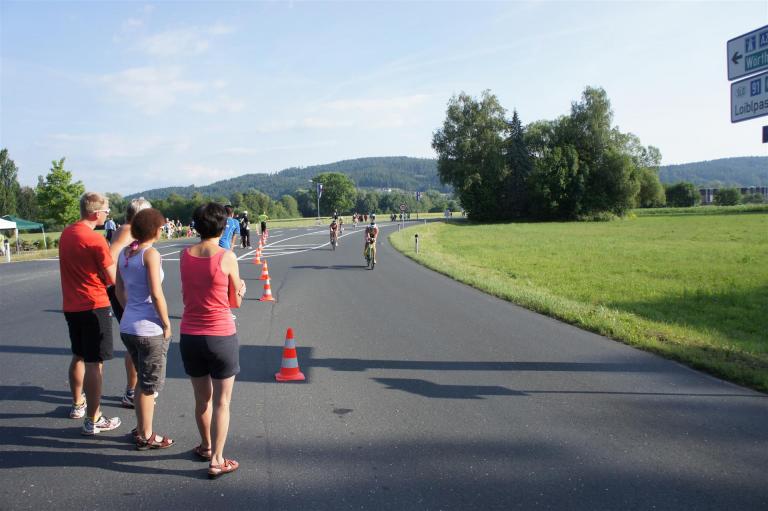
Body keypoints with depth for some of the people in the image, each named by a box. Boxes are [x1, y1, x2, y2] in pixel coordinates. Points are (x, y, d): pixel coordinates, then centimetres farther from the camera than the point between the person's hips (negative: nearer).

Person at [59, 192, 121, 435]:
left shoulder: (66, 234, 7)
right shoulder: (95, 240, -17)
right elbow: (112, 278, -14)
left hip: (71, 306, 8)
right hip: (94, 307, -8)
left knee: (78, 357, 23)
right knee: (94, 364, -3)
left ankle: (78, 404, 38)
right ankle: (93, 420, 2)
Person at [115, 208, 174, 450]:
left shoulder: (124, 253, 8)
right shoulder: (151, 253, -16)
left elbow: (119, 290, 13)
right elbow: (156, 294, -20)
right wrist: (167, 324, -11)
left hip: (127, 327, 8)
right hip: (150, 330, -8)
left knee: (143, 380, 23)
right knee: (151, 384, 7)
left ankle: (141, 429, 35)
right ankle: (146, 436, 19)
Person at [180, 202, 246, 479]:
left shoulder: (185, 255, -1)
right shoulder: (227, 257, -13)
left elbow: (186, 295, 7)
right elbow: (236, 301, -4)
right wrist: (240, 288, 15)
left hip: (190, 336, 4)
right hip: (221, 336, -4)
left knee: (201, 398, 20)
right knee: (221, 402, 7)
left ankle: (206, 446, 38)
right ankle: (216, 460, 9)